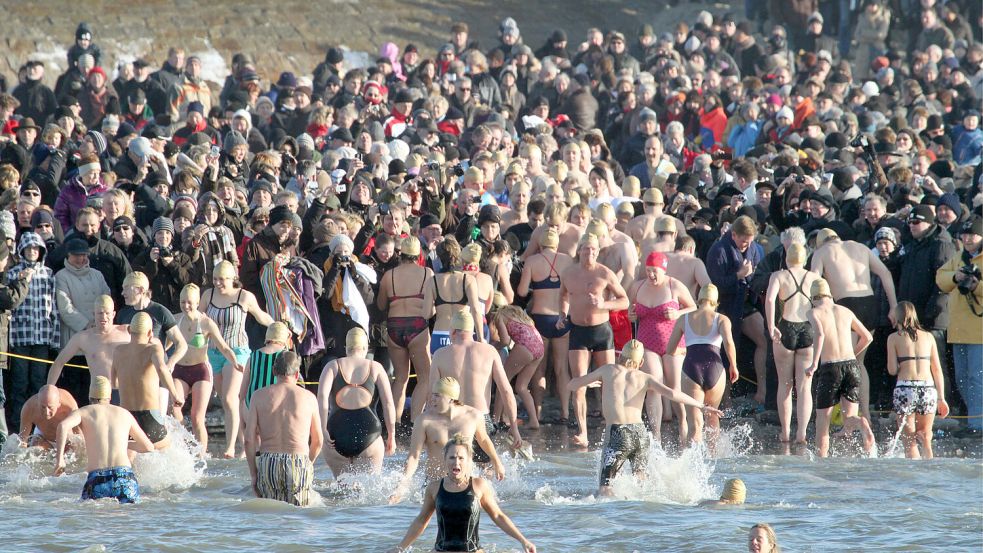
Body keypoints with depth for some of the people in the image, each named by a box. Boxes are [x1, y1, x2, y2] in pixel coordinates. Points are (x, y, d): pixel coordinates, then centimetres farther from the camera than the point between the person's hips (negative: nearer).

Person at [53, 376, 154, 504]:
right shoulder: (124, 413, 21)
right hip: (125, 477, 1)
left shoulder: (83, 412, 13)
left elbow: (63, 425, -10)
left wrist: (59, 458, -5)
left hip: (97, 480, -1)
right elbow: (148, 447, 30)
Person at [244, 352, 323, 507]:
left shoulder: (260, 396, 5)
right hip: (299, 464, -1)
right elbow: (318, 441, 12)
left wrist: (253, 475, 9)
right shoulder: (308, 397, 5)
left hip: (268, 464, 1)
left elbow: (249, 439, 2)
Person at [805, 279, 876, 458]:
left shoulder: (813, 312, 3)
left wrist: (814, 364, -16)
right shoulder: (845, 311, 16)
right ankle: (862, 425, -33)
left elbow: (819, 333, -17)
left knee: (822, 420, 11)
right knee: (849, 419, 1)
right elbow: (867, 337, 21)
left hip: (829, 368, -3)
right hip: (851, 364, 3)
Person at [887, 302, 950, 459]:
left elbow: (892, 370, 0)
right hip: (928, 388, 2)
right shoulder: (928, 337, 13)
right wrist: (941, 398, 12)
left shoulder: (894, 338, 5)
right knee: (926, 440, 13)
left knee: (910, 442, 2)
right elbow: (937, 369, 10)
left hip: (905, 388, -2)